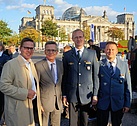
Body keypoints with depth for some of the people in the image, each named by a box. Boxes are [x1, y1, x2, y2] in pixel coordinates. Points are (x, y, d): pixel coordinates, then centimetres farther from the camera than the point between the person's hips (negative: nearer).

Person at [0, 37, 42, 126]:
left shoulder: (32, 64, 12)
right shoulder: (11, 64, -12)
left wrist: (38, 104, 17)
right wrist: (25, 93, -22)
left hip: (33, 107, 7)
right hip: (18, 112, -7)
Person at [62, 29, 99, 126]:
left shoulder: (92, 53, 1)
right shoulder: (67, 55, 3)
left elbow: (96, 75, 1)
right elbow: (64, 76, 4)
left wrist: (95, 94, -2)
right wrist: (64, 95, 2)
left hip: (87, 94, 0)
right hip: (72, 95, 0)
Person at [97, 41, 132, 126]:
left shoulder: (124, 65, -2)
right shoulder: (99, 65, -5)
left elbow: (127, 85, 1)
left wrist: (127, 103, 0)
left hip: (118, 103, 1)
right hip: (102, 102, -1)